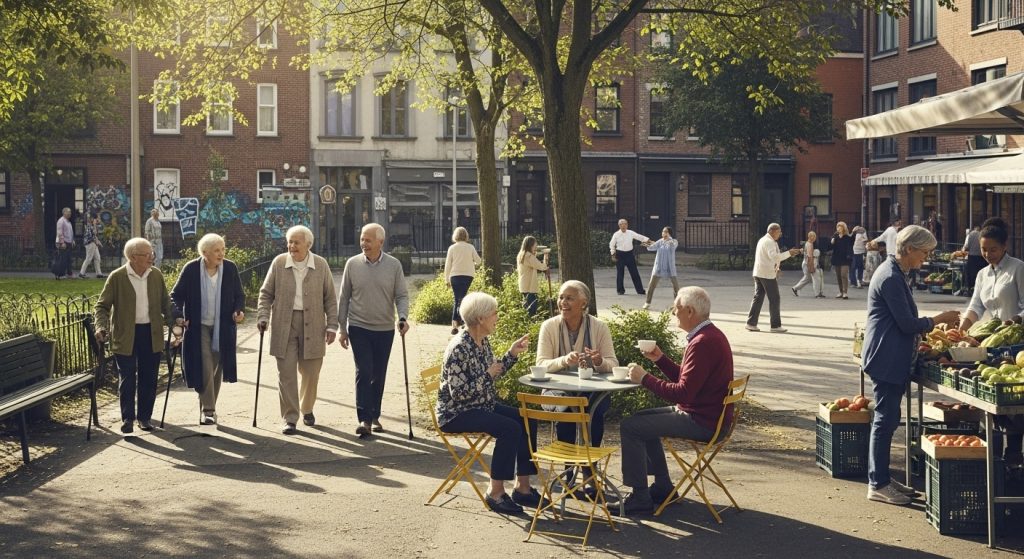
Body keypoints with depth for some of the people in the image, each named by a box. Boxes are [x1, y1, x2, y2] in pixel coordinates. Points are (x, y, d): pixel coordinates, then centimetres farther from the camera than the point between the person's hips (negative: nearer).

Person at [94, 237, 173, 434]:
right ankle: (127, 418, 10)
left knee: (148, 378, 9)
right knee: (127, 379, 1)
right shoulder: (116, 277, -8)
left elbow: (165, 302, 13)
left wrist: (171, 321, -2)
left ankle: (144, 416, 21)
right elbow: (102, 305, -5)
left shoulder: (156, 275, 4)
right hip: (125, 336, -3)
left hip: (151, 333, 4)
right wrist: (101, 327, -20)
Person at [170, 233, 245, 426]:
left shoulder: (230, 268, -3)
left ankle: (209, 407, 24)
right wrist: (178, 315, -17)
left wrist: (239, 311, -13)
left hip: (223, 328, 3)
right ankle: (207, 409, -5)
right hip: (198, 327, -3)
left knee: (216, 369, 10)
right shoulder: (191, 269, -9)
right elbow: (176, 295, -1)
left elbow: (239, 295, 6)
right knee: (204, 368, -10)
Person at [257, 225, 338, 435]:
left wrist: (332, 325, 0)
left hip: (312, 326, 0)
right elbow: (266, 294, 6)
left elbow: (329, 298, 4)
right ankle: (290, 418, 4)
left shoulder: (321, 265, 1)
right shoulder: (278, 263, 1)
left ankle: (307, 409, 33)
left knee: (310, 372, 9)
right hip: (284, 325, 0)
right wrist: (263, 317, -6)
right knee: (286, 374, -2)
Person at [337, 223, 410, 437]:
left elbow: (402, 295, 0)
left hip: (384, 329, 1)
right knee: (364, 371, -11)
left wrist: (402, 317, -19)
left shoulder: (394, 265, -1)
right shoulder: (352, 264, -1)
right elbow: (344, 298, 5)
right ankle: (364, 419, -11)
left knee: (379, 375, 10)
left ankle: (374, 416, 23)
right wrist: (342, 328, 4)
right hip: (358, 327, -1)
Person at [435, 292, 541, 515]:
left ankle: (522, 488, 4)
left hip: (482, 406, 10)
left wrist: (512, 354, 9)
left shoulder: (483, 341, 7)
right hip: (456, 413, -10)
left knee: (528, 421, -2)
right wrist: (488, 375, -19)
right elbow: (459, 392, -25)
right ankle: (496, 493, -16)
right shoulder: (459, 348, -22)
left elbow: (494, 373, 20)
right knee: (510, 429, -26)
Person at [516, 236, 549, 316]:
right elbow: (542, 267, -20)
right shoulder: (529, 256, -16)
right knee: (531, 312, -10)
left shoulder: (521, 255, 13)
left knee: (526, 309, 13)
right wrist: (546, 254, -8)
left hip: (524, 287, 10)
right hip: (530, 288, -10)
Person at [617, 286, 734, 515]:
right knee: (643, 419, 23)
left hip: (702, 421, -11)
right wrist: (660, 359, 10)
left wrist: (645, 379, -17)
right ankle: (662, 487, 25)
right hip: (707, 413, 11)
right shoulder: (709, 335, 12)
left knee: (630, 427, -13)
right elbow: (685, 378, 19)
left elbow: (683, 393, -26)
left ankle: (640, 498, -7)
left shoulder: (703, 343, -23)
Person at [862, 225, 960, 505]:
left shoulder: (895, 273, 14)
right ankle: (878, 485, 1)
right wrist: (940, 319, -6)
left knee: (887, 419, 14)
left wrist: (933, 325, 15)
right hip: (887, 360, -11)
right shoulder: (891, 278, -19)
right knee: (886, 419, -5)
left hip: (892, 359, 11)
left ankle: (881, 477, 22)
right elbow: (907, 323, -18)